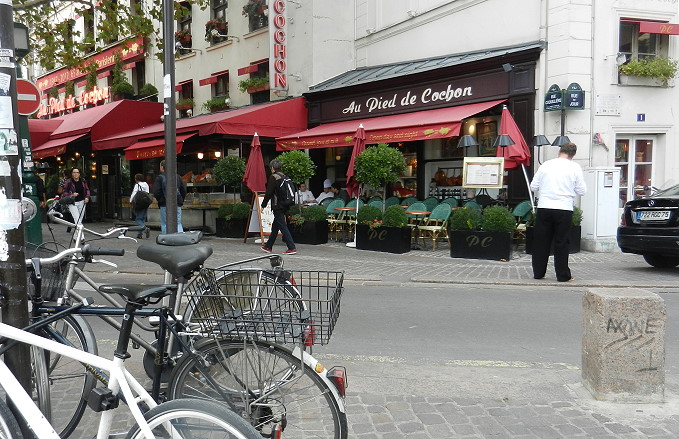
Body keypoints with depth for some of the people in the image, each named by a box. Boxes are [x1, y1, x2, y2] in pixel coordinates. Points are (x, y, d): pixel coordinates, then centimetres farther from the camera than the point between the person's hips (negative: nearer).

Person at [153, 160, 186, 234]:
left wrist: (159, 200, 5)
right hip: (177, 204, 4)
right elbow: (183, 191, 9)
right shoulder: (177, 177, 9)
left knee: (165, 225, 5)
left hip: (165, 205, -4)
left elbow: (156, 193, -12)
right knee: (178, 223, 6)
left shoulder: (159, 178, -5)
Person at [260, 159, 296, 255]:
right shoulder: (284, 177, 11)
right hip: (284, 206, 8)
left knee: (283, 227, -7)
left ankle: (292, 248, -11)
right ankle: (268, 246, 29)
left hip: (277, 206, -8)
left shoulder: (273, 177, -11)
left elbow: (268, 193, -12)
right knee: (275, 227, 17)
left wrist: (263, 205, -3)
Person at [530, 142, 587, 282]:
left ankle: (538, 272, 16)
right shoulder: (575, 168, 0)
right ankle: (563, 275, 9)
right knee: (561, 243, 5)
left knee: (541, 241, 10)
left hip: (544, 207, 1)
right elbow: (582, 191, 3)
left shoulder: (546, 165, 4)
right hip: (564, 209, -1)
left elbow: (533, 187, 7)